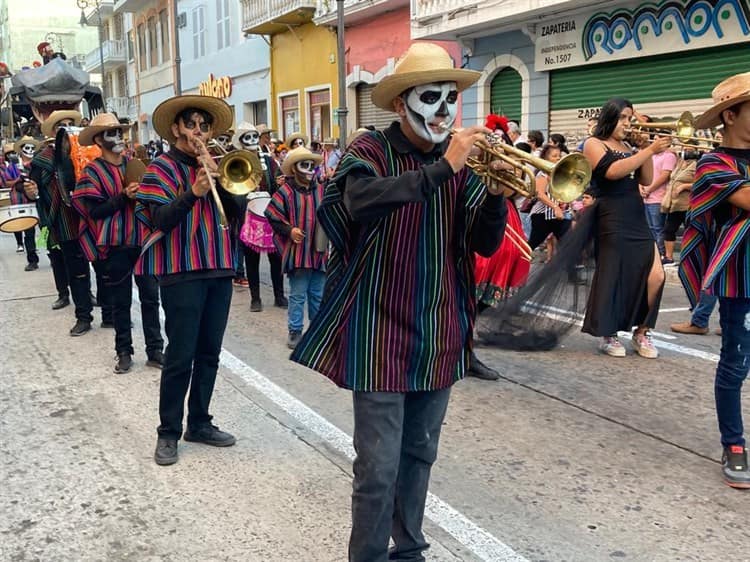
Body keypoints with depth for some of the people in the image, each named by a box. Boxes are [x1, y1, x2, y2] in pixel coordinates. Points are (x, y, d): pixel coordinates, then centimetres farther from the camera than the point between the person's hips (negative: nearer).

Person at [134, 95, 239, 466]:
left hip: (219, 269, 6)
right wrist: (193, 192, -28)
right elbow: (159, 220, -16)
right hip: (182, 273, -6)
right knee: (181, 355, -4)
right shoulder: (162, 167, -3)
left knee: (209, 353, 11)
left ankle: (199, 423, 23)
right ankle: (168, 432, 9)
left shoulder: (211, 164, 14)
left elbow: (233, 210, 4)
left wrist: (217, 178, -9)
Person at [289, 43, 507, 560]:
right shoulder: (370, 150, -7)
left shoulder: (461, 160, 5)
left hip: (439, 332, 5)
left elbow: (485, 244, 1)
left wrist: (496, 193, -17)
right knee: (379, 464, -2)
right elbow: (360, 201, -30)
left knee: (420, 453, 18)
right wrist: (440, 169, -35)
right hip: (380, 330, -5)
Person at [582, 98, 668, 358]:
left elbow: (646, 179, 11)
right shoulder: (593, 144, 0)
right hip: (612, 220, -6)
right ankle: (608, 335, 13)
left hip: (637, 218, 6)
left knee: (655, 275, -3)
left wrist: (647, 148, 0)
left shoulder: (627, 147, 20)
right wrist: (650, 150, -18)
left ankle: (641, 333, 11)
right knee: (612, 276, -1)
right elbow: (613, 171, -18)